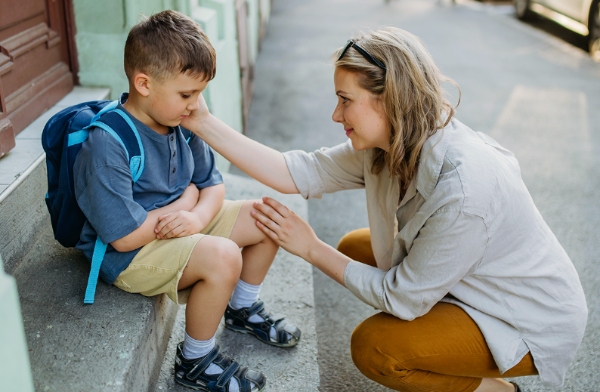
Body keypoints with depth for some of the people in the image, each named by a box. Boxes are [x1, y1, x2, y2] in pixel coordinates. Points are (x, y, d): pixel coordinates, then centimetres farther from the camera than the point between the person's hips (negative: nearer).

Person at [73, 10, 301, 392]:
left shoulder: (182, 125, -3)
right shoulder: (106, 146, -28)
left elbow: (213, 184, 5)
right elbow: (126, 236, -29)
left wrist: (198, 216, -20)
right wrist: (185, 199, -15)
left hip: (181, 224, 9)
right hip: (128, 256, -8)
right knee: (221, 257, -32)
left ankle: (243, 309, 29)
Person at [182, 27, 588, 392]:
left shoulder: (463, 192, -37)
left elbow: (402, 298, -26)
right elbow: (300, 173, -11)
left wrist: (312, 249, -17)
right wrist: (204, 123, -13)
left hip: (534, 322, -8)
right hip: (472, 281, 8)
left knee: (372, 347, -18)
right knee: (355, 247, 4)